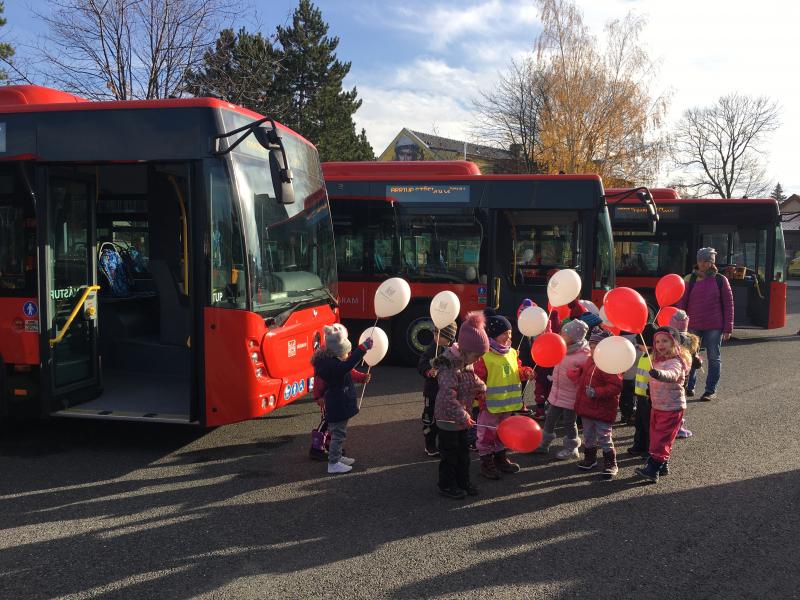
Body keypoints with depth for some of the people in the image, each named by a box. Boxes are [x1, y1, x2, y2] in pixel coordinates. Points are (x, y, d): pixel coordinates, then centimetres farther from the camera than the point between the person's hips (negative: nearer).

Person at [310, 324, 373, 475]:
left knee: (339, 432, 21)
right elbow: (346, 366, -44)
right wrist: (363, 348, -45)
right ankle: (333, 463, 4)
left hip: (340, 404, 11)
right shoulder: (330, 364, -26)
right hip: (338, 405, -11)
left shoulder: (332, 360, 7)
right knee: (338, 433, -3)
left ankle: (337, 457, 35)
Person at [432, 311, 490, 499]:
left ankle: (463, 481, 32)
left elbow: (472, 379, 20)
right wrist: (462, 416, -29)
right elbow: (448, 396, -31)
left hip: (462, 417, 9)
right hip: (448, 418, -9)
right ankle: (447, 485, 19)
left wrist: (481, 386, 0)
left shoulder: (467, 363, 2)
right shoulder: (449, 367, -27)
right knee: (449, 452, 5)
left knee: (463, 450, 18)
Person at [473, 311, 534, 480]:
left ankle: (500, 457, 36)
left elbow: (517, 372, 17)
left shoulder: (512, 352, 5)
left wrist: (526, 372, -4)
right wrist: (480, 398, -23)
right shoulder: (484, 355, -17)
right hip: (490, 404, -7)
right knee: (488, 432, 4)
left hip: (508, 403, 7)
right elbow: (477, 379, -18)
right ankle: (486, 462, 16)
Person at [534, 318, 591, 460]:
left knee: (570, 423, 10)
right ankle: (544, 444, 31)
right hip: (556, 393, 7)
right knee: (550, 419, 17)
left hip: (570, 396, -7)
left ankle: (570, 449, 28)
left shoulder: (584, 356, -22)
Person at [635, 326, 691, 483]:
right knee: (656, 436, 15)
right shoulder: (657, 360, 8)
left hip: (672, 408, -9)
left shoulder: (675, 362, -20)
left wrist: (659, 374, -61)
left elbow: (672, 375, -45)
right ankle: (662, 465, 27)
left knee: (661, 439, -9)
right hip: (656, 406, 9)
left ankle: (653, 469, -10)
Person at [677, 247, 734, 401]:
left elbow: (728, 304, 2)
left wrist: (728, 328, -2)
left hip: (714, 327, -1)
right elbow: (681, 303, 3)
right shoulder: (690, 279, 2)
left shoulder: (721, 280, 1)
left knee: (714, 358, 6)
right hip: (693, 326, 1)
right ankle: (689, 387, 22)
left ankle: (711, 390, 16)